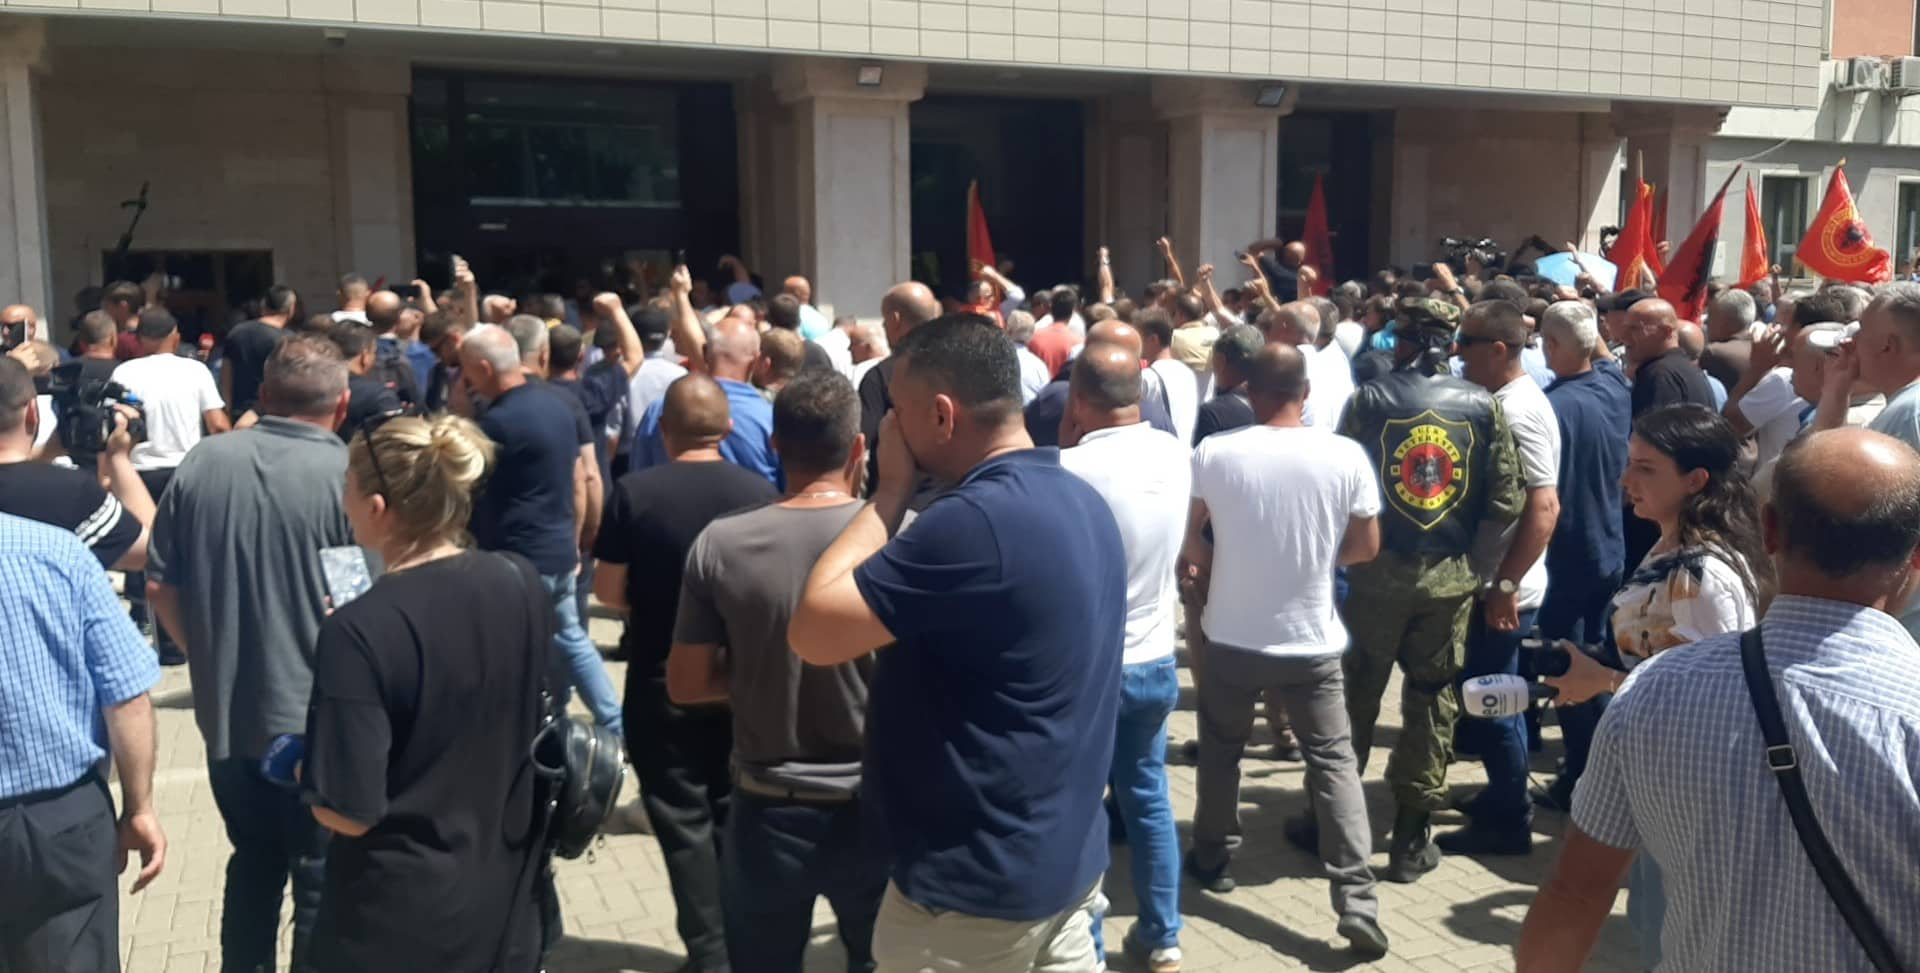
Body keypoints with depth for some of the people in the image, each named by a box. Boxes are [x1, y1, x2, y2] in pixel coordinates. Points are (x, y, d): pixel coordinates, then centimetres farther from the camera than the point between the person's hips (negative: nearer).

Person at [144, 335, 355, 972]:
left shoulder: (203, 462, -2)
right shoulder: (348, 476, -16)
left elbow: (159, 587, 5)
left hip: (225, 712, 5)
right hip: (320, 722, -5)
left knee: (253, 864, 23)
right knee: (322, 882, 11)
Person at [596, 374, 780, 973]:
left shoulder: (634, 492, -14)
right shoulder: (760, 490, -9)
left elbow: (608, 592, -8)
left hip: (662, 679, -3)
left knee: (684, 819, 8)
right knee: (734, 813, 19)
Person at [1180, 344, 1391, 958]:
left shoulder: (1215, 452, -12)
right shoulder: (1346, 456, -11)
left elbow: (1188, 540, 1)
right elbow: (1366, 548, -1)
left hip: (1232, 636, 0)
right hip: (1312, 640, 0)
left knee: (1221, 751, 21)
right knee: (1333, 762, 9)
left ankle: (1212, 860, 35)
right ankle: (1357, 902, 4)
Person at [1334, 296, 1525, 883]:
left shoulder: (1368, 400, -7)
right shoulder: (1484, 405, -3)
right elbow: (1507, 502, -6)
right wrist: (1463, 520, 13)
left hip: (1376, 570, -1)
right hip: (1450, 575, 1)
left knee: (1356, 694, 13)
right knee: (1432, 701, 11)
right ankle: (1411, 837, 17)